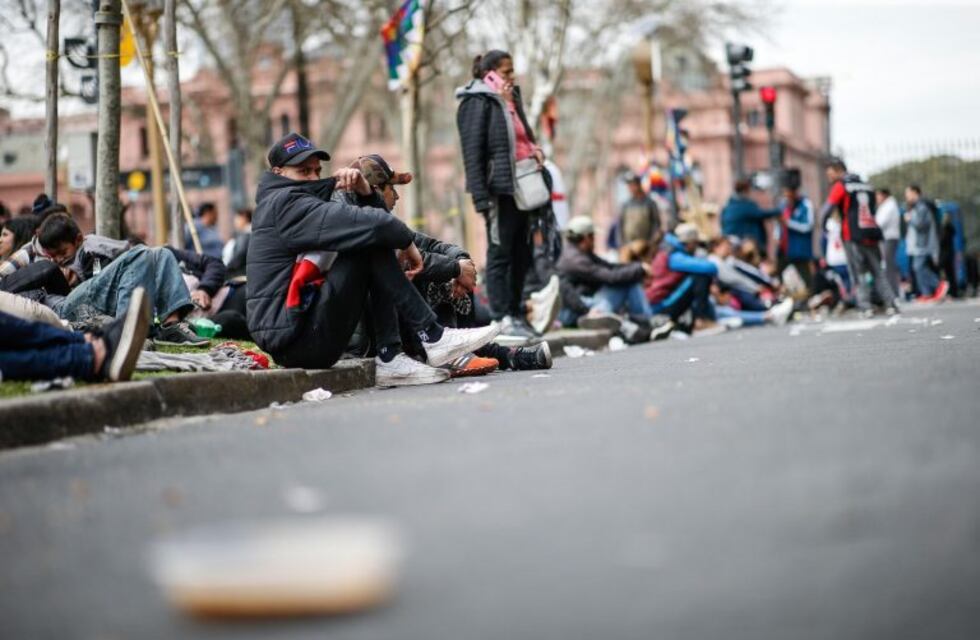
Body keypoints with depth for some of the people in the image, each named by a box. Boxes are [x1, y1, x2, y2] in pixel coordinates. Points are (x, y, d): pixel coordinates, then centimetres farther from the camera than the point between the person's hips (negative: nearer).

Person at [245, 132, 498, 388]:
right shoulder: (284, 203, -7)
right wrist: (407, 241, -5)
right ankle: (434, 338, -12)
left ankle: (390, 358, -2)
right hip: (294, 338, -10)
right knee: (371, 243, -13)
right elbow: (365, 224, -20)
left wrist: (364, 191, 0)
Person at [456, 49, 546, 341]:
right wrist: (481, 197, -18)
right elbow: (472, 152, -12)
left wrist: (534, 150, 8)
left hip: (521, 188, 8)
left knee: (522, 254, 11)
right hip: (499, 189, -8)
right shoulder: (477, 103, -7)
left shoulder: (511, 100, 19)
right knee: (500, 254, -4)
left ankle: (516, 313, 20)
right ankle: (502, 318, -1)